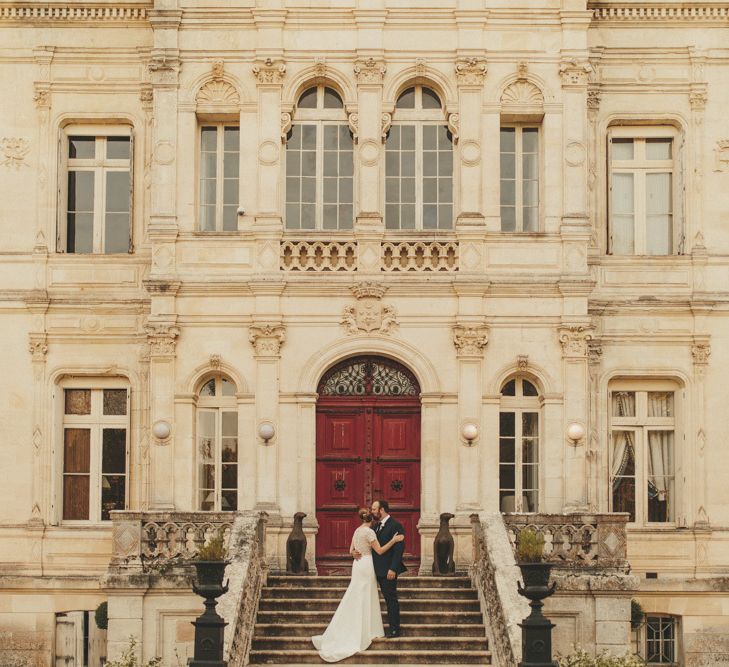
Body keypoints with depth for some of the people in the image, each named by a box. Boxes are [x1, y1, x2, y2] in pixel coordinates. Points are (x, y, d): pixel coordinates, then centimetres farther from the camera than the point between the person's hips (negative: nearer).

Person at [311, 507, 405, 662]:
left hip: (358, 564, 8)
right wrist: (393, 540, -19)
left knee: (355, 598, 10)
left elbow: (351, 550, 15)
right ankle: (365, 632, 3)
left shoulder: (357, 530, 11)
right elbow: (380, 550, -17)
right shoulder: (369, 531, -14)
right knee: (365, 598, -2)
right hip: (366, 564, -8)